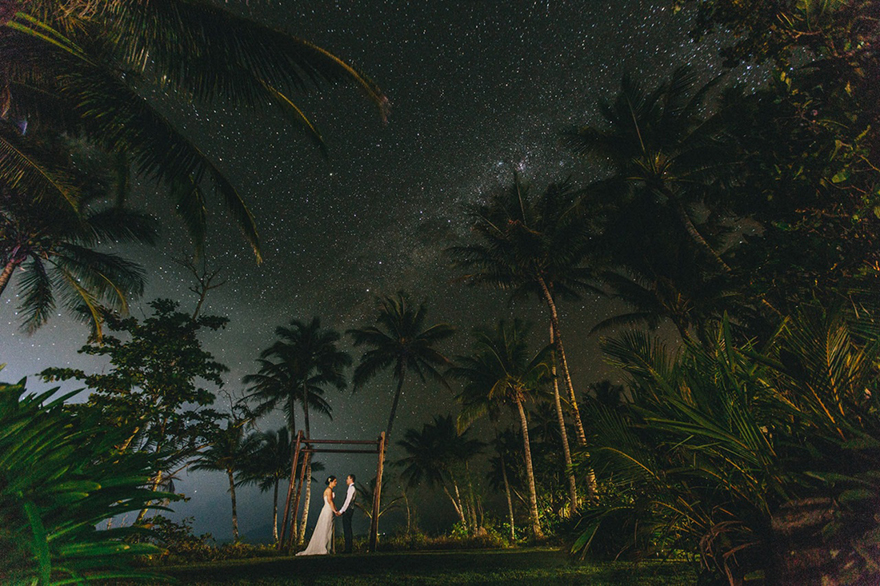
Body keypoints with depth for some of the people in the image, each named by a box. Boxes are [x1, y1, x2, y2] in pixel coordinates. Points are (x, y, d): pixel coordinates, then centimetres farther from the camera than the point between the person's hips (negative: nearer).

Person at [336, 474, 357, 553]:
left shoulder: (351, 488, -12)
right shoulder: (353, 488, 19)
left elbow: (348, 501, -19)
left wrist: (341, 511, -17)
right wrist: (342, 511, 20)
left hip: (347, 511, -10)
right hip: (349, 510, 10)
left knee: (347, 530, -7)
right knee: (348, 529, 12)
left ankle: (348, 549, -5)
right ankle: (348, 548, 16)